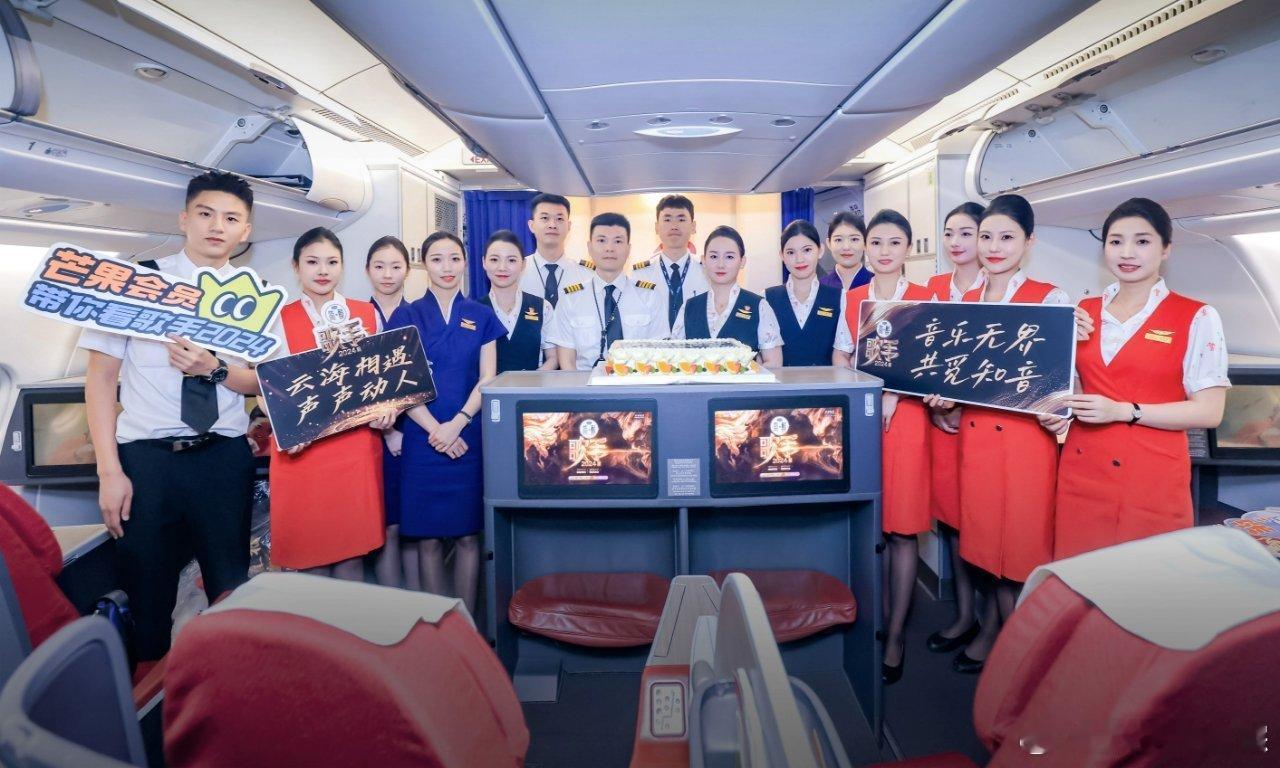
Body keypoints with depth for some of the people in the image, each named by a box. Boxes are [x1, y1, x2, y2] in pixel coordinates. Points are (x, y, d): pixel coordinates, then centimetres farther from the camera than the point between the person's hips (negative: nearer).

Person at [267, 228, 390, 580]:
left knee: (352, 554, 7)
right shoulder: (280, 320, 3)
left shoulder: (367, 314, 9)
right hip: (304, 449, -1)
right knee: (311, 554, 4)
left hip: (358, 448, 2)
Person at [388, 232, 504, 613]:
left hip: (470, 437, 1)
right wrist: (434, 429, -13)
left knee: (468, 535, 4)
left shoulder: (481, 317, 8)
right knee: (428, 537, 4)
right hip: (422, 438, -1)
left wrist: (457, 424, -12)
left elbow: (487, 379, 3)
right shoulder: (406, 317, 5)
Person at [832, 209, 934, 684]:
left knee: (902, 530, 0)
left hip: (905, 418, -2)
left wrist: (895, 394, -15)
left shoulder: (925, 300, 3)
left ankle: (895, 636, 9)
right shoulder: (850, 300, 11)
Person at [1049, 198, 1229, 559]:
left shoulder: (1197, 318, -3)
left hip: (1152, 479, -3)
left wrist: (1123, 411, -17)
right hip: (1081, 472, 4)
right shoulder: (1083, 311, 10)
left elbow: (1209, 411, -8)